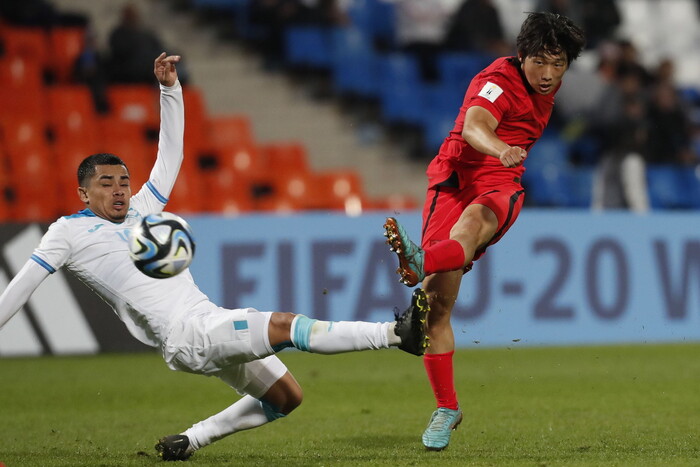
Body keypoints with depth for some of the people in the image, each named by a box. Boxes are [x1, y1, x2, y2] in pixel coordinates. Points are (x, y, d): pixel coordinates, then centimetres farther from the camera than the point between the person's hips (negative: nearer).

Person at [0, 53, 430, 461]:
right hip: (185, 336, -9)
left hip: (213, 321, 9)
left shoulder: (142, 210, 21)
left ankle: (190, 440, 16)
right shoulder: (69, 231, 4)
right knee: (287, 326, -23)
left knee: (286, 397, 12)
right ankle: (398, 333, -33)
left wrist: (170, 87, 17)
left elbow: (171, 154, 25)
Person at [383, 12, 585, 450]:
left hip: (500, 189, 3)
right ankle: (447, 408, 3)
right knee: (437, 304, -10)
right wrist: (499, 149, -55)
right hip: (456, 180, -3)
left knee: (473, 221, -38)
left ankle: (420, 263, -69)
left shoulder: (547, 85, 10)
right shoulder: (500, 80, -13)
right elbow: (474, 125, -35)